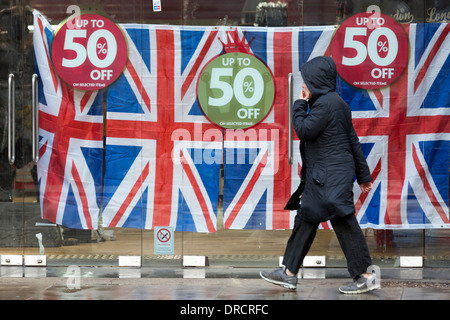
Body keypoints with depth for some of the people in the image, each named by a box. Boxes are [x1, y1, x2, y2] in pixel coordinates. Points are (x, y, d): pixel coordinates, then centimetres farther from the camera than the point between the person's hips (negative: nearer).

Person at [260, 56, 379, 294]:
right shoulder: (334, 102, 16)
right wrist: (363, 174, 19)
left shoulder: (326, 103, -15)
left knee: (344, 222, -7)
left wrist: (299, 105, -1)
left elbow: (304, 131, -16)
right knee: (305, 220, 13)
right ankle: (289, 274, 18)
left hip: (331, 176, -11)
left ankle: (365, 276, -2)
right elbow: (353, 141, 17)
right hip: (321, 176, 11)